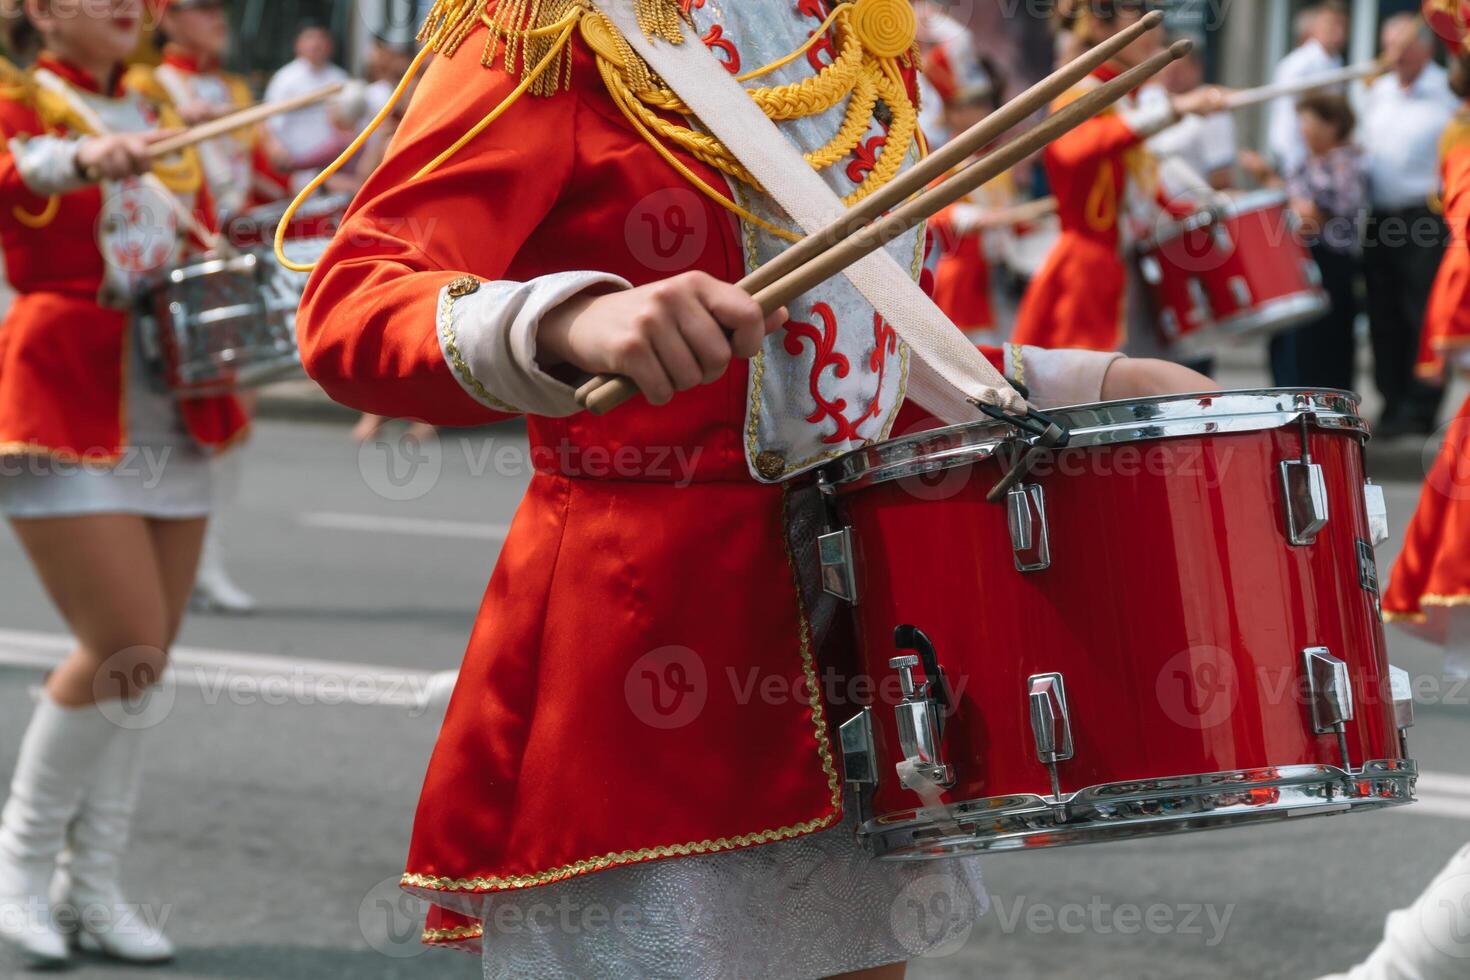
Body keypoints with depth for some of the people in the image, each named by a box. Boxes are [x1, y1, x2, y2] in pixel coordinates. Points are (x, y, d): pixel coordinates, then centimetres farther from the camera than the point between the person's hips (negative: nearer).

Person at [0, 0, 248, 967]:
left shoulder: (160, 124, 16)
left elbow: (201, 253, 22)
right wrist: (84, 162, -46)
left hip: (168, 416, 6)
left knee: (144, 665, 5)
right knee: (127, 652, -11)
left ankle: (93, 887, 15)